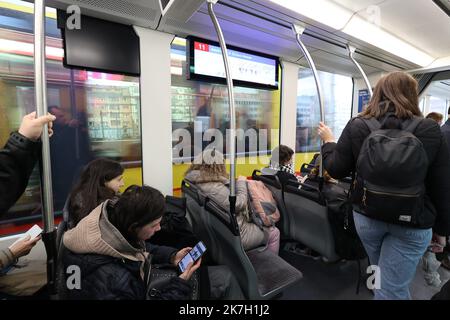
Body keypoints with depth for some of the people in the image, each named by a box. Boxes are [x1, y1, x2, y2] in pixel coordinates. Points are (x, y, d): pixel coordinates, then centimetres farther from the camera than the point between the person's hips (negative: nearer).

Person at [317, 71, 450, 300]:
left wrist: (329, 141, 13)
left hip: (367, 216, 2)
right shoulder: (430, 130, -11)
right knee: (390, 290, 11)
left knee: (391, 280, 28)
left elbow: (336, 170, -4)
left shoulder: (357, 126, -10)